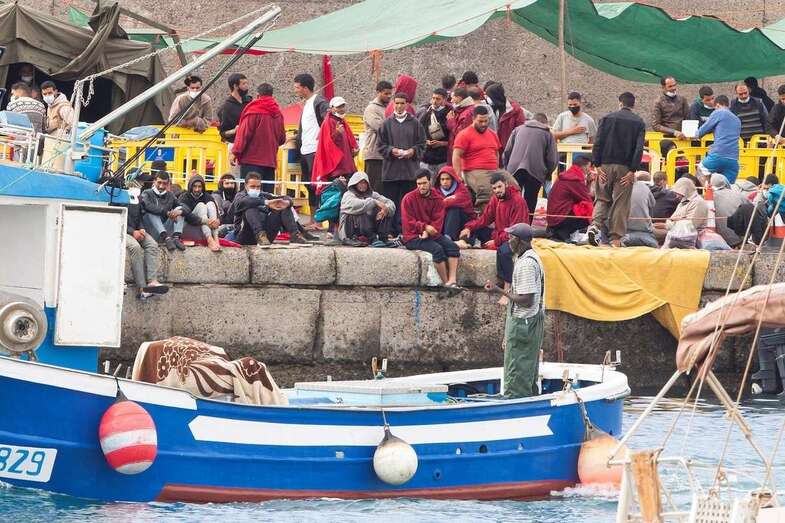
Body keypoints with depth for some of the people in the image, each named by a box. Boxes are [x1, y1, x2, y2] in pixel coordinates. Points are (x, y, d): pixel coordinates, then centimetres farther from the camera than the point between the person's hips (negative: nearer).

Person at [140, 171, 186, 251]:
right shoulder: (147, 193, 7)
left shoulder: (170, 195, 19)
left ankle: (176, 238, -30)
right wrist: (167, 213, -30)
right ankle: (166, 238, -46)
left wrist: (180, 211, -22)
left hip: (166, 229, 4)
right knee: (151, 214, -27)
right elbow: (148, 206, -17)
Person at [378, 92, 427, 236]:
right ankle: (392, 230, 4)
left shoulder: (414, 123, 7)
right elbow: (381, 145, 7)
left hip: (410, 170, 0)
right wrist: (392, 150, -11)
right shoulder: (387, 123, 7)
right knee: (391, 202, 0)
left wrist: (413, 151, -9)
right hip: (391, 170, 0)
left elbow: (422, 145, 9)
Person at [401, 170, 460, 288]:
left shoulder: (437, 199, 8)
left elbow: (438, 221, -2)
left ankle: (452, 280, -32)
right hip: (413, 237, -4)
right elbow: (408, 222, -9)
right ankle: (446, 282, -25)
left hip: (432, 234, 4)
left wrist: (428, 233, -21)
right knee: (437, 249, -30)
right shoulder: (408, 199, -2)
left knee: (452, 246, -21)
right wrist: (425, 227, -24)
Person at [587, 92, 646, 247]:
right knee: (621, 203, 3)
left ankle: (595, 225, -14)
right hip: (625, 168, -1)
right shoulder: (639, 123, 4)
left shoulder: (607, 118, 5)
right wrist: (633, 170, -7)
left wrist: (597, 165, -2)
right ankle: (616, 238, 1)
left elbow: (598, 143, -2)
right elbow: (639, 148, -5)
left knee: (602, 198, 11)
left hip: (606, 165, 1)